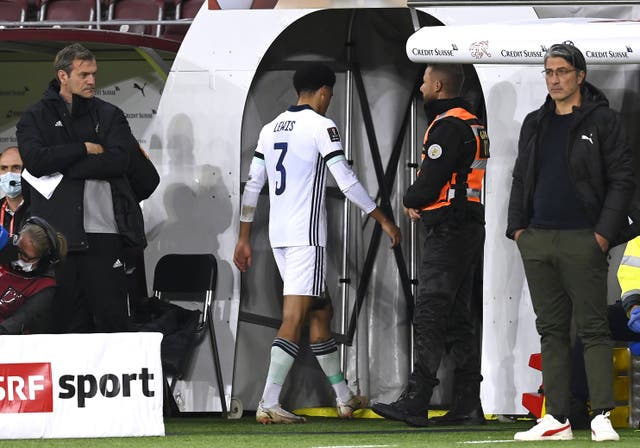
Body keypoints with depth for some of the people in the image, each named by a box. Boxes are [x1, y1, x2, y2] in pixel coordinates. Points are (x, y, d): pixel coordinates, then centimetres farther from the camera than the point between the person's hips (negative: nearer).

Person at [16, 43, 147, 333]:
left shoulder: (109, 116, 13)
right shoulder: (36, 118, 11)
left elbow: (118, 160, -5)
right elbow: (35, 160, -8)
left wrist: (61, 170, -7)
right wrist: (85, 149, -5)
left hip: (104, 232, 0)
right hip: (59, 232, 0)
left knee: (112, 318, -4)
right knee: (69, 319, 1)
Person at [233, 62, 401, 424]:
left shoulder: (271, 129, 14)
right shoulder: (321, 126, -7)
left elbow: (252, 186, 14)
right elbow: (346, 181, -11)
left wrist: (244, 238, 19)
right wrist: (383, 219, -2)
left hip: (278, 236, 8)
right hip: (306, 235, -8)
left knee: (320, 312, 17)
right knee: (293, 320, -11)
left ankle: (344, 398, 24)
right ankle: (269, 404, -19)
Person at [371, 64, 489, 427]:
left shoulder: (448, 126, -14)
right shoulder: (473, 124, 19)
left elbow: (429, 183, -18)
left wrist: (410, 201, 3)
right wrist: (420, 203, 7)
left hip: (448, 231, -10)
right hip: (471, 227, 10)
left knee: (429, 315, -11)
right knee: (459, 318, 10)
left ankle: (415, 403, -14)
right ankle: (468, 406, 8)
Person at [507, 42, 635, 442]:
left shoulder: (603, 121, -1)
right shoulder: (535, 124, 17)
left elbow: (622, 180, -5)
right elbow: (521, 179, 21)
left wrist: (605, 233, -12)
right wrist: (517, 227, 9)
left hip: (582, 240, -6)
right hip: (536, 240, 6)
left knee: (593, 329, -8)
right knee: (552, 330, 6)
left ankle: (603, 417, -11)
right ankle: (557, 420, 8)